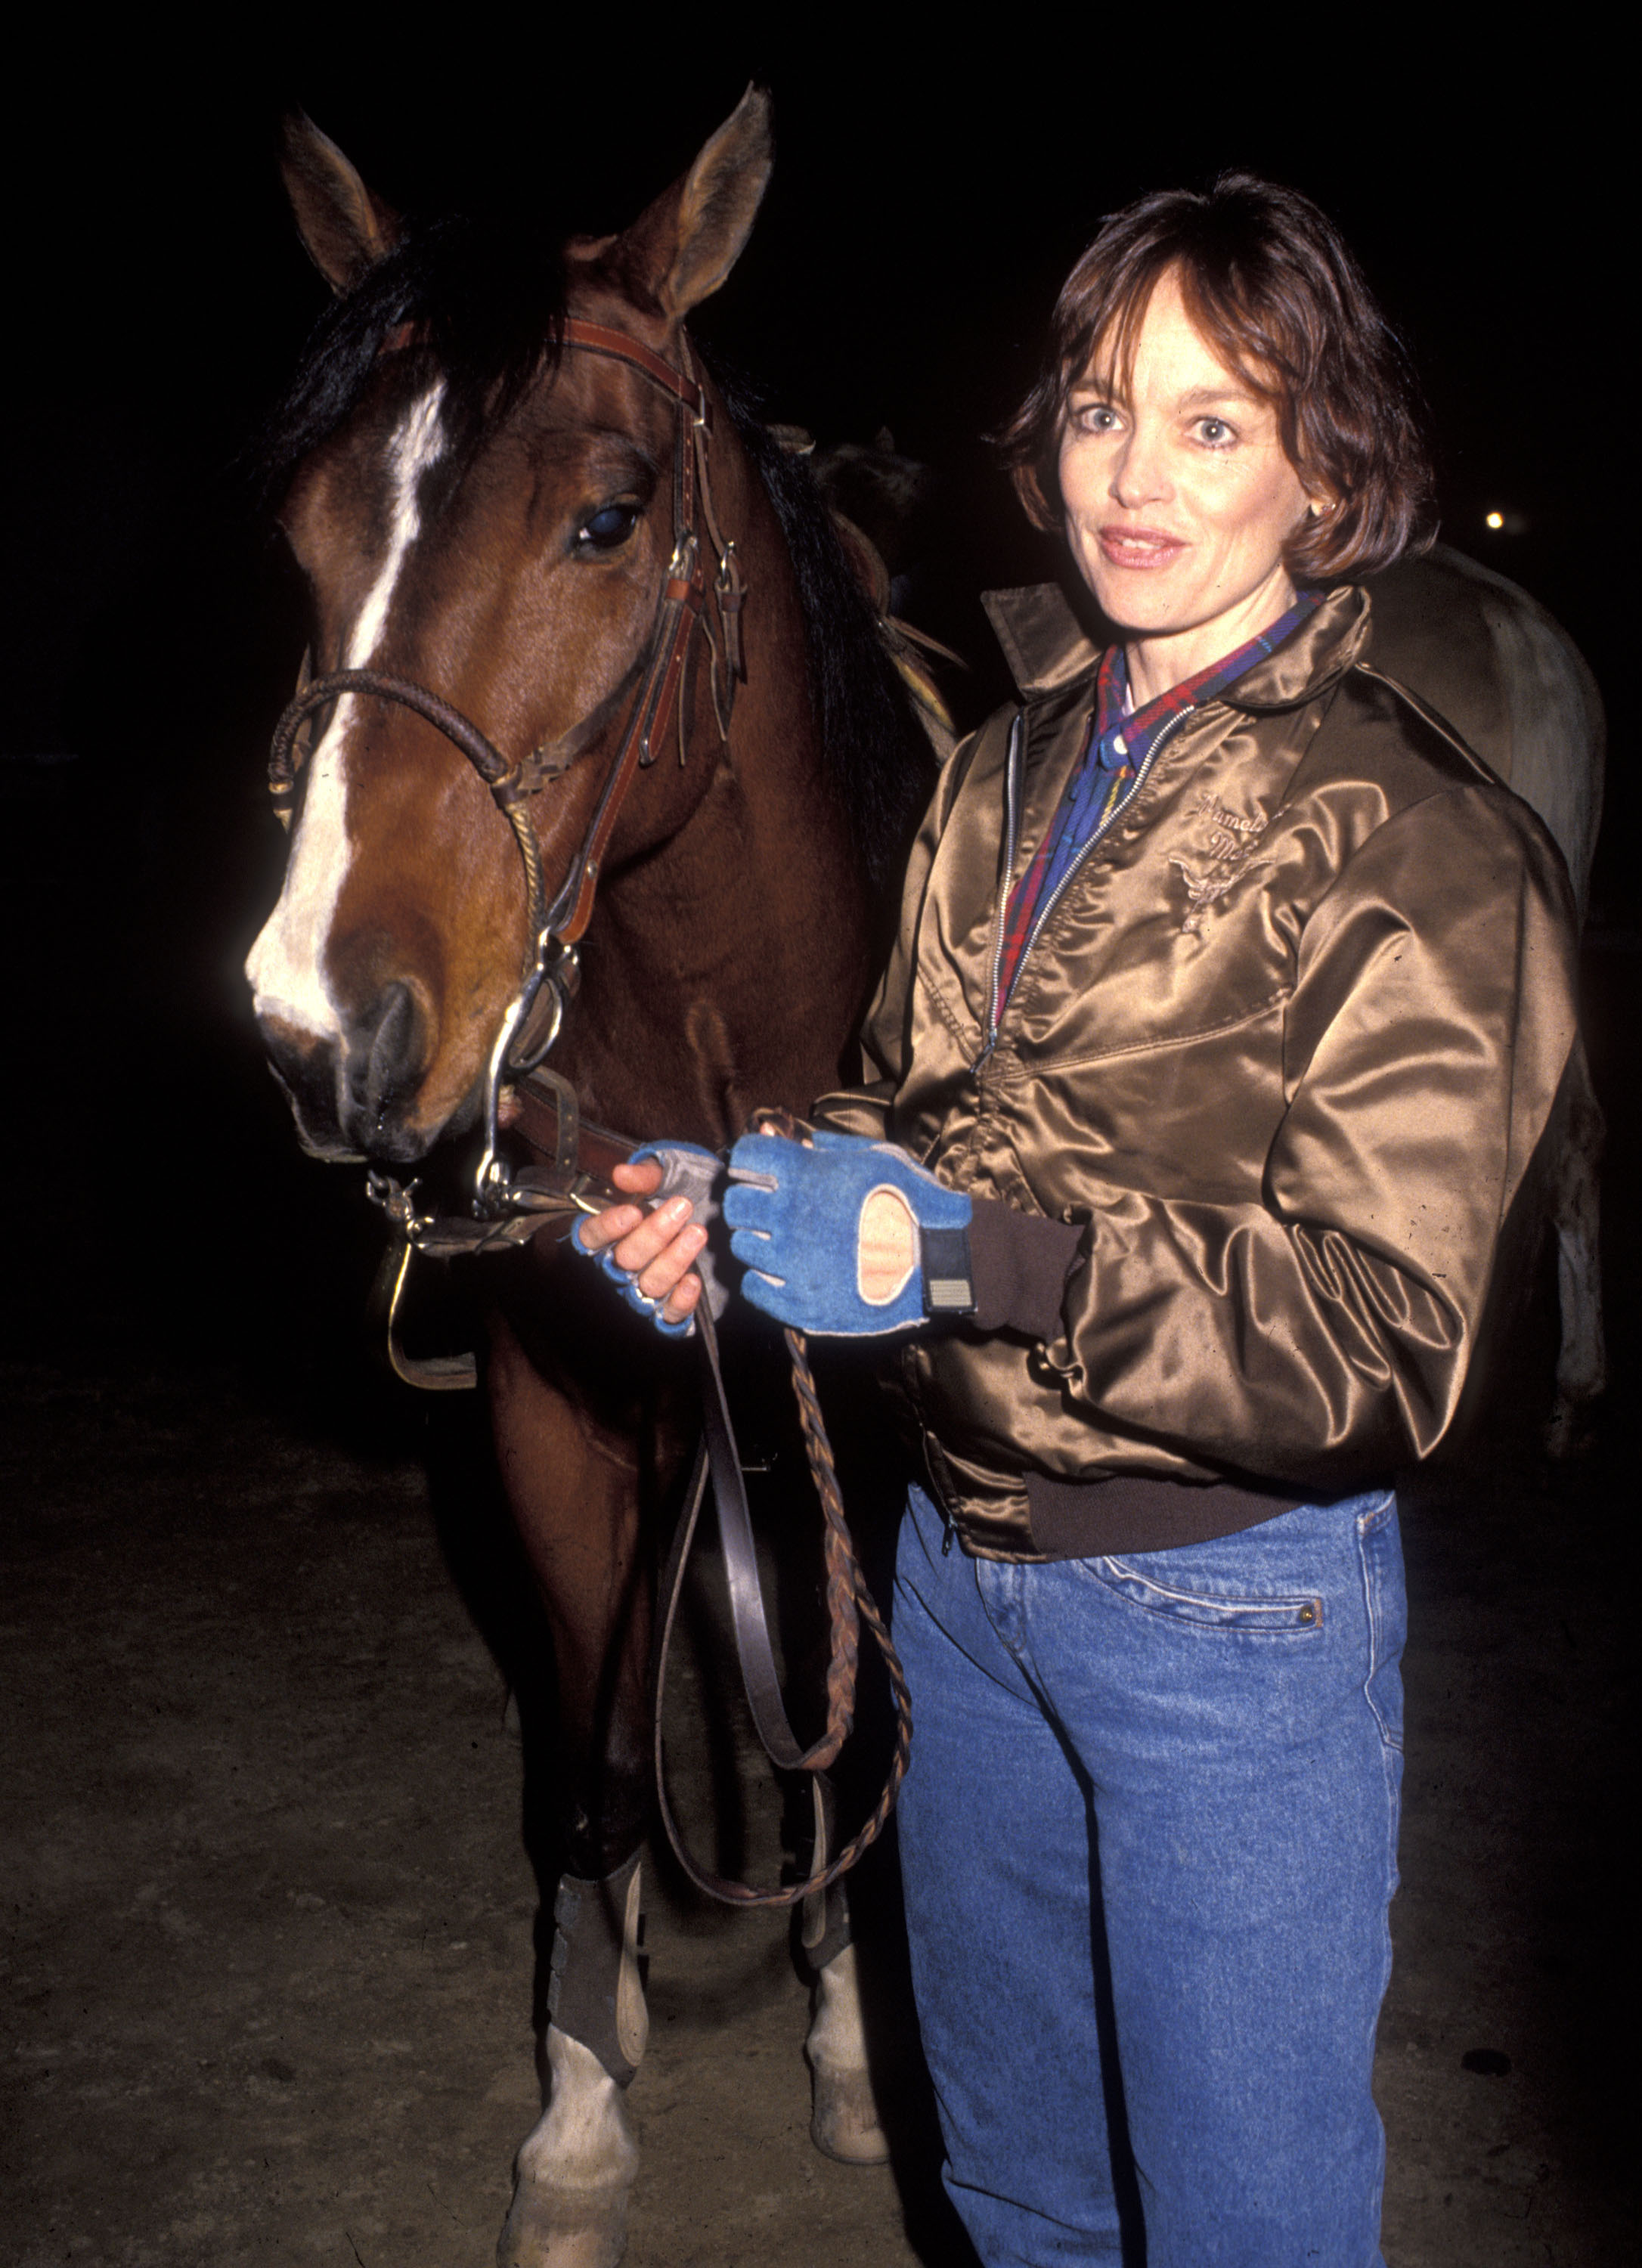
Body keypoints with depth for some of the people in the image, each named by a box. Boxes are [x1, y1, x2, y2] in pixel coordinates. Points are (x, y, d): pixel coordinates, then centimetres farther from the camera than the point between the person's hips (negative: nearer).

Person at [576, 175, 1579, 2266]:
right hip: (963, 1556, 6)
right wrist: (741, 1210, -8)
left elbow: (1382, 1345, -22)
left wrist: (971, 1251, -32)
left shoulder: (1415, 840, -17)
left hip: (1226, 1605, -6)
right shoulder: (1005, 775, 4)